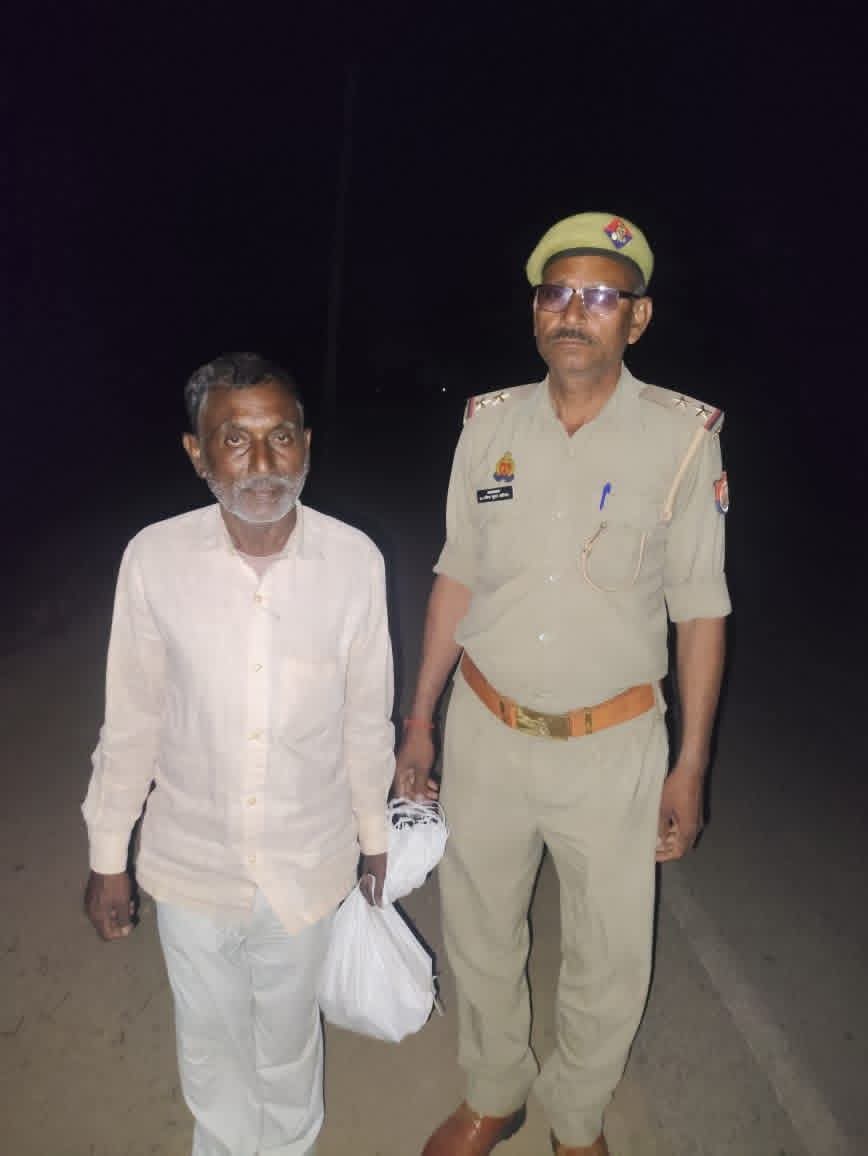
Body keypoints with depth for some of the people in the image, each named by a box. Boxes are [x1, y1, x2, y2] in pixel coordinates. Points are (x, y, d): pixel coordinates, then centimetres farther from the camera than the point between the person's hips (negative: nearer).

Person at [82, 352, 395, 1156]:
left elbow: (365, 718, -5)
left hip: (307, 862, 0)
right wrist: (107, 854, 3)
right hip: (190, 861, 1)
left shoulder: (354, 561, -19)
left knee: (288, 1032, 25)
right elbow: (131, 722, -6)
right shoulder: (154, 559, -18)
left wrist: (372, 833, 6)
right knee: (211, 1038, 25)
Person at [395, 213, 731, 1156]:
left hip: (613, 744, -2)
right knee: (478, 937, 18)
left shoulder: (682, 437, -9)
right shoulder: (489, 424, -1)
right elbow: (457, 577, 5)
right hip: (486, 732, 3)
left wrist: (691, 764, -3)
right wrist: (419, 720, 7)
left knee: (609, 963, 13)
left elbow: (700, 609, -3)